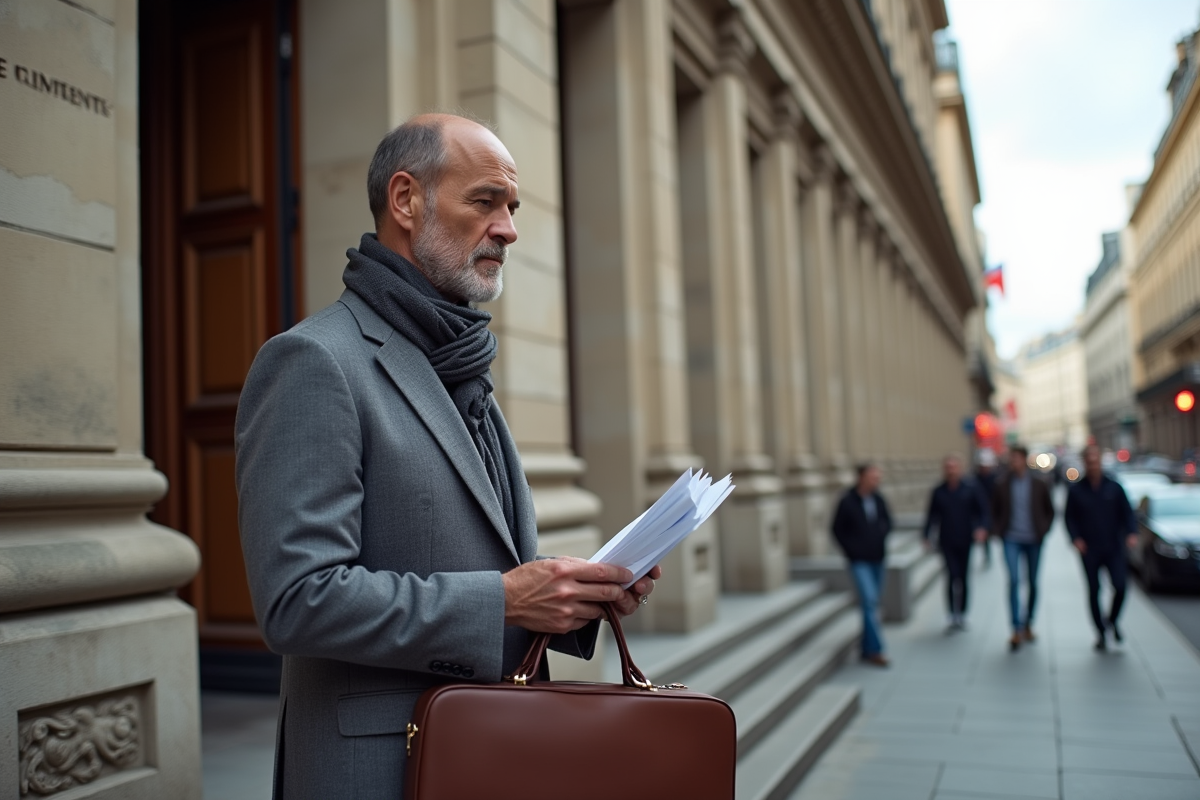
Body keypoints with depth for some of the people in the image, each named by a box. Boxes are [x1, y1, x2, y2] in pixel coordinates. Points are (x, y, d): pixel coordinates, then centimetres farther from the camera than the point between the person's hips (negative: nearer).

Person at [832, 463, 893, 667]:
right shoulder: (847, 502, -12)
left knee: (872, 602, 11)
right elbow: (838, 530, -3)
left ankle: (867, 648, 22)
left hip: (878, 558, 5)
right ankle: (875, 649, -8)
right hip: (859, 561, -5)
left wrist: (882, 533, -1)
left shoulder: (878, 499, 1)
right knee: (869, 600, -13)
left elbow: (887, 520, 17)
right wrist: (852, 550, -7)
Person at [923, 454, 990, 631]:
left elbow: (983, 510, 2)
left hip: (965, 541, 1)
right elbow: (932, 515, 6)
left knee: (963, 578, 8)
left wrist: (982, 528, -15)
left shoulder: (971, 488, 1)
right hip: (947, 542, 0)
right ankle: (954, 615, -8)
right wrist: (928, 535, -5)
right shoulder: (938, 492, 4)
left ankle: (962, 615, 22)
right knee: (953, 575, -12)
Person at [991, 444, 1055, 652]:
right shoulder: (1002, 485, 1)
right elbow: (994, 511, 11)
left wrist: (1043, 530, 2)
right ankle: (1016, 630, -15)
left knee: (1033, 583, 9)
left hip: (1033, 541, 1)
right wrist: (998, 531, 0)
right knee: (1014, 580, -15)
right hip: (1011, 540, -1)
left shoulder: (1039, 485, 2)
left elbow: (1050, 511, 12)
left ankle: (1028, 625, 26)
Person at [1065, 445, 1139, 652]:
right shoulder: (1075, 491, 4)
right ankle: (1101, 633, 14)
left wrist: (1132, 533, -12)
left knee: (1120, 586, -12)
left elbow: (1127, 512, 5)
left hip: (1114, 547, 0)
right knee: (1094, 591, 1)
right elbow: (1069, 518, 5)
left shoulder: (1114, 487, 6)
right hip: (1089, 550, 0)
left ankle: (1112, 620, 16)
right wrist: (1075, 538, -11)